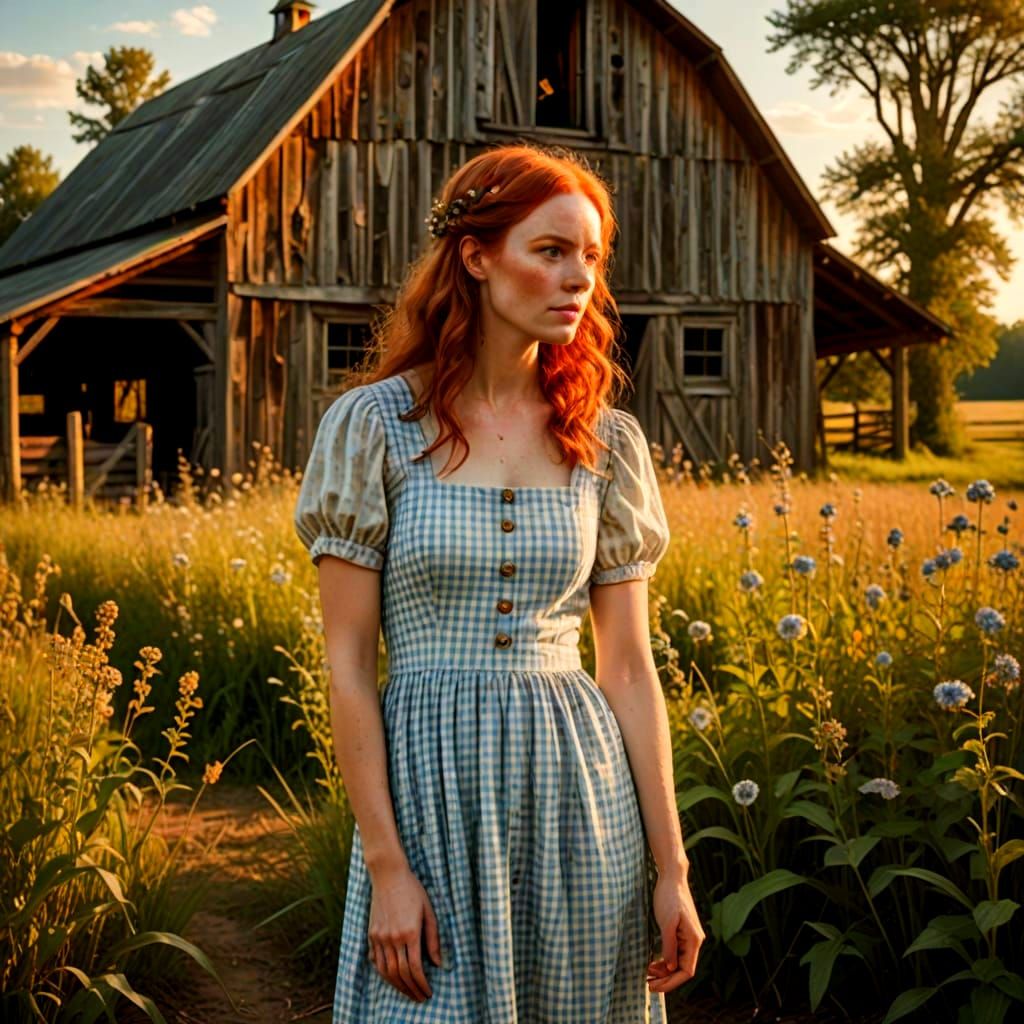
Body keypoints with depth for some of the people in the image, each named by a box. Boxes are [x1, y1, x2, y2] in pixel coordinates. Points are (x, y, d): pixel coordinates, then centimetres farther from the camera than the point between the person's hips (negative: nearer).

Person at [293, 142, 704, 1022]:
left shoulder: (606, 441, 4)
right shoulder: (373, 424, -5)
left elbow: (629, 667, 5)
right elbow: (348, 665, -6)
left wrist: (671, 868, 2)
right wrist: (385, 865, -11)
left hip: (582, 785, 3)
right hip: (429, 783, -3)